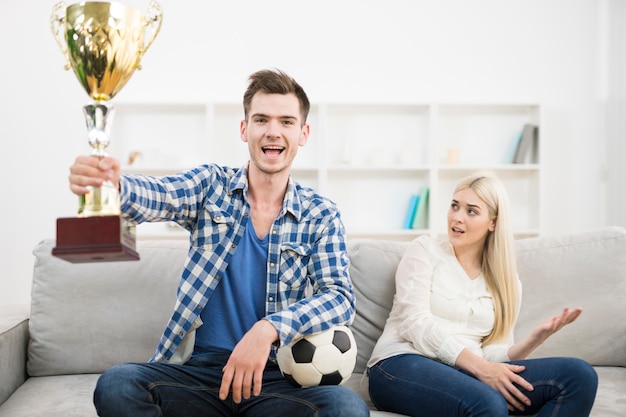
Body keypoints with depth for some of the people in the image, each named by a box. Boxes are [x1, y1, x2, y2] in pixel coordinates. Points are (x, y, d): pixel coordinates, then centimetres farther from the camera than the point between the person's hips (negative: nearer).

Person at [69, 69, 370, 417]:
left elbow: (341, 299, -5)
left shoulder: (322, 216, 5)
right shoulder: (211, 185, 6)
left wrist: (269, 328, -24)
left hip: (278, 378, 0)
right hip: (199, 370, 1)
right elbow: (154, 196, -14)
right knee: (116, 385, -27)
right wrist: (111, 183, -39)